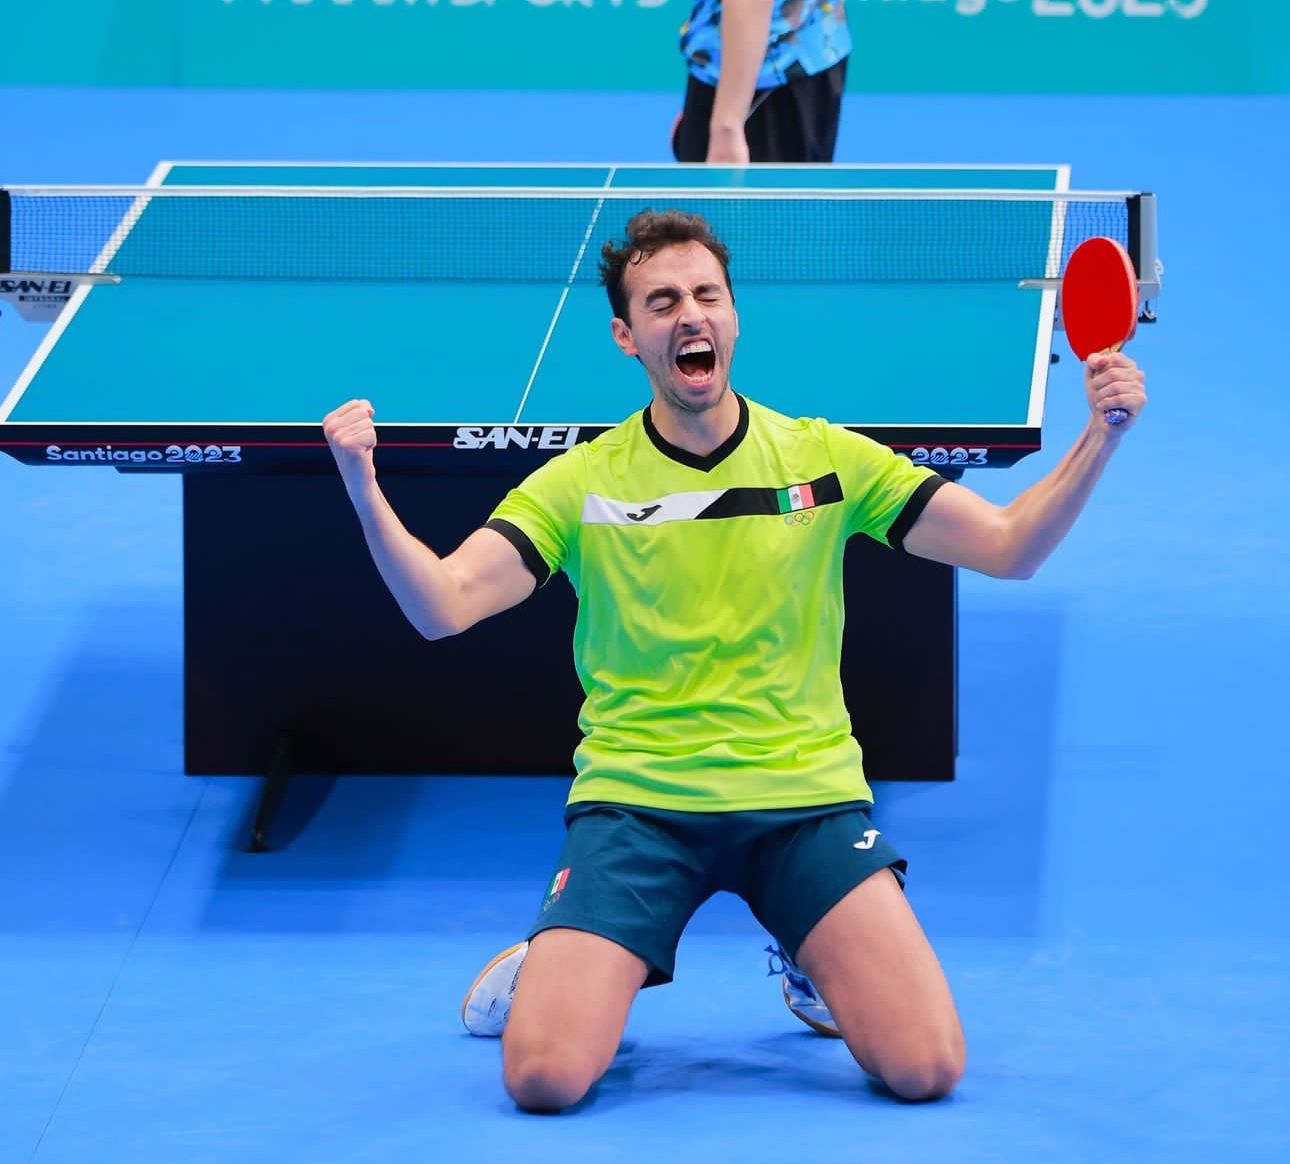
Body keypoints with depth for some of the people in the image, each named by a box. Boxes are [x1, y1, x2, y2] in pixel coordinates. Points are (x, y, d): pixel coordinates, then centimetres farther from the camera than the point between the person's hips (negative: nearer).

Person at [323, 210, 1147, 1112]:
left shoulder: (827, 460, 3)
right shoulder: (580, 484, 0)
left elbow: (1009, 548, 1)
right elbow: (443, 606, -11)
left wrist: (1100, 439, -15)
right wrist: (365, 490, -27)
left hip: (807, 798, 1)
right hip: (633, 798, -1)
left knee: (926, 1068, -15)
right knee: (543, 1079, -20)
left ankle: (810, 962, 19)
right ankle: (557, 965, 17)